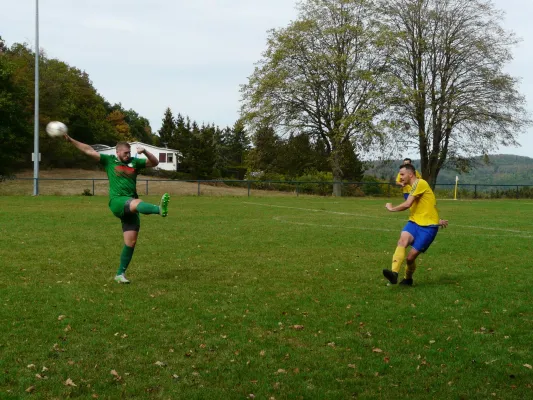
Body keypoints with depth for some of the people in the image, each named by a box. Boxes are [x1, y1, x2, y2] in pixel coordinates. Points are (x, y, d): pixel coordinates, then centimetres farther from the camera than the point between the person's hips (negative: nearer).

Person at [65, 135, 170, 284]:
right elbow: (89, 150, 7)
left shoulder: (135, 162, 15)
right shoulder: (109, 160, 10)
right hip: (117, 202, -4)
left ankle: (120, 274, 12)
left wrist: (145, 152, -5)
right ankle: (160, 209, -70)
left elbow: (155, 162, 12)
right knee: (137, 203, -38)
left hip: (130, 208, 4)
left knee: (131, 242, 1)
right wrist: (71, 140, 3)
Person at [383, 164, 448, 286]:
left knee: (410, 257, -8)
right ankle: (394, 273, -43)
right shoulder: (414, 187, 19)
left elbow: (407, 204, -17)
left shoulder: (420, 183, -12)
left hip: (428, 226, -7)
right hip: (415, 222, 7)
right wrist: (437, 220, 23)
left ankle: (408, 279, 22)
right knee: (402, 240, -26)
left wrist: (392, 208, 0)